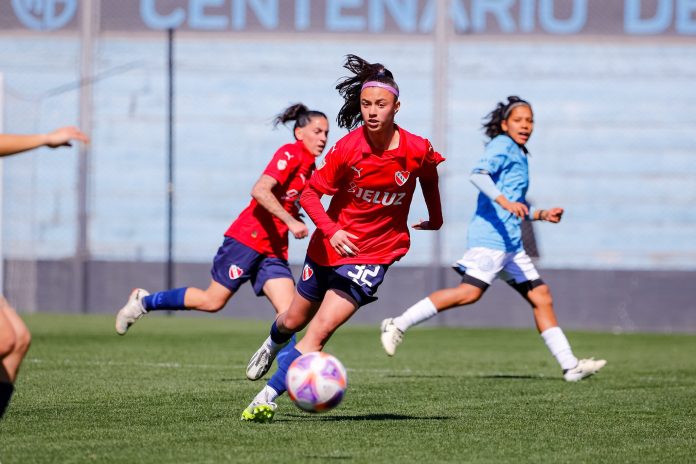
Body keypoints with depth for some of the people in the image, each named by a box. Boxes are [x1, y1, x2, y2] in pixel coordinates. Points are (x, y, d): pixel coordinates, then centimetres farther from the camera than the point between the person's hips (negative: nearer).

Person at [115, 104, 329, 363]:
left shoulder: (310, 168, 14)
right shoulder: (291, 154, -12)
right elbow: (259, 191, -24)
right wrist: (291, 222, -27)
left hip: (274, 250, 8)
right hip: (247, 238, -8)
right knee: (214, 301, -2)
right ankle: (145, 301, 15)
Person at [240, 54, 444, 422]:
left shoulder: (417, 150, -15)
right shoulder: (347, 148, -17)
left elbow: (429, 172, 10)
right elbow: (310, 193, -11)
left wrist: (435, 217, 24)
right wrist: (331, 230, -28)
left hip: (373, 254, -2)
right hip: (331, 244, 2)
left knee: (319, 331, -17)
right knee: (295, 321, 23)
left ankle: (267, 398, -13)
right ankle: (272, 344, 59)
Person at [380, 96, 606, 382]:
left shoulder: (518, 155, 26)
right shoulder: (502, 145, -1)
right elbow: (478, 174, -22)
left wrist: (541, 215, 24)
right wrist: (505, 202, -33)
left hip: (511, 243, 10)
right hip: (491, 237, -10)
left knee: (542, 298, 5)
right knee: (470, 292, -21)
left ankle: (570, 366, 4)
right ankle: (399, 324, -16)